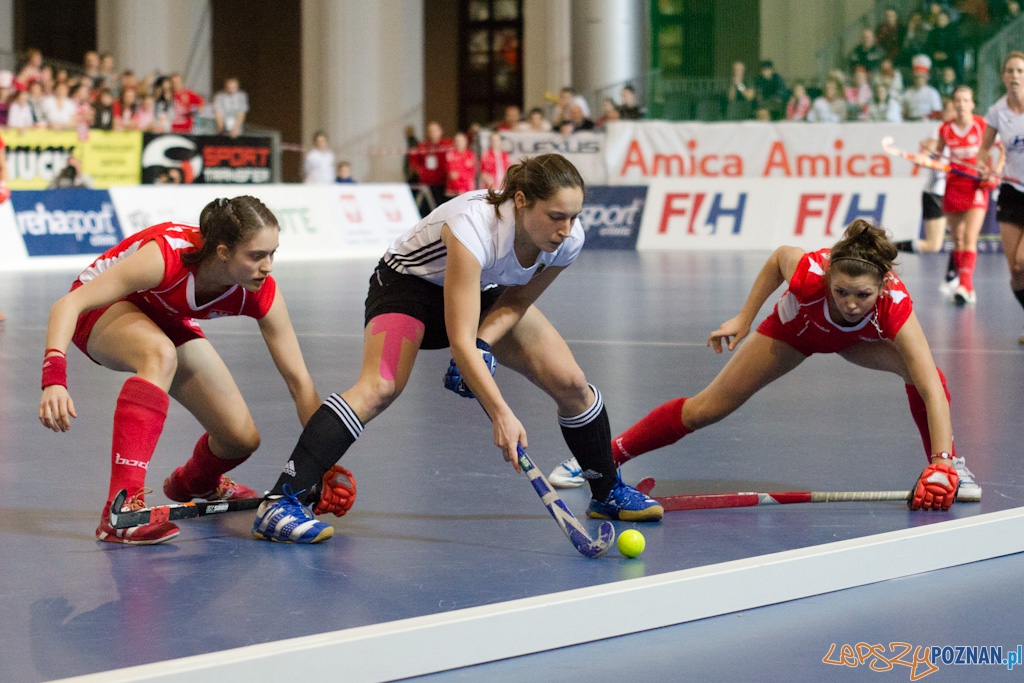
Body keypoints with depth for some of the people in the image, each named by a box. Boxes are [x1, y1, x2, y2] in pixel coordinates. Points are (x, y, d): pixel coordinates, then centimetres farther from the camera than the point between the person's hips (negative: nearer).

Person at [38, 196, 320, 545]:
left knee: (243, 438, -5)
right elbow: (69, 304, -42)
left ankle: (194, 481, 35)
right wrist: (54, 378, -57)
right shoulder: (167, 255, -41)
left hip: (166, 320, 5)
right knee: (161, 354, -40)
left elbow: (299, 381, -20)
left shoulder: (262, 294, -26)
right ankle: (121, 510, -43)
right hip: (103, 308, -5)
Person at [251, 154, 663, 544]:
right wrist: (501, 414, -49)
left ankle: (609, 493, 20)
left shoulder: (569, 239, -23)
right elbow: (460, 339, -42)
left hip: (486, 293, 6)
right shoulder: (474, 225, -41)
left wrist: (484, 344, -23)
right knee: (381, 386, -30)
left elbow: (518, 300, -5)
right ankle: (278, 505, -34)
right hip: (409, 284, -6)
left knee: (570, 382, -5)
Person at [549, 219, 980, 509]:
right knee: (706, 409, 0)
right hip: (794, 330, 0)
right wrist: (744, 318, -11)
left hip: (858, 340, 0)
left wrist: (942, 464, -60)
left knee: (920, 371, -31)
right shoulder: (809, 273, -43)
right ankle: (604, 457, 15)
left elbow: (933, 389, -50)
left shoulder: (895, 306, -44)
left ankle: (950, 465, -10)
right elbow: (780, 255, -16)